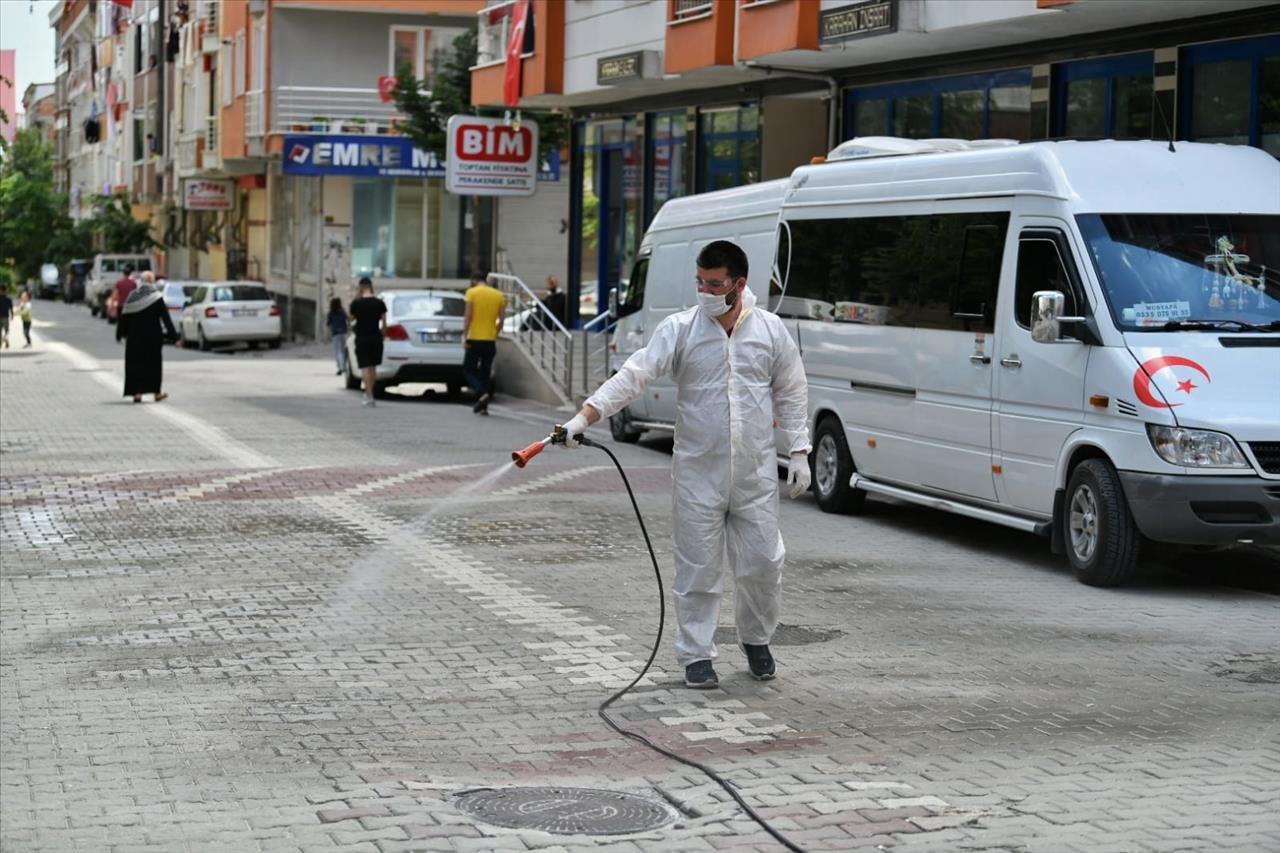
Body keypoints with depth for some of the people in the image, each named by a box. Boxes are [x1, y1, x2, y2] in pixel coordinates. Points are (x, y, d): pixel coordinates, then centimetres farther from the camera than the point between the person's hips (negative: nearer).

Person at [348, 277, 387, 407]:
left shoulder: (356, 303, -8)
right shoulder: (380, 303, -1)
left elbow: (352, 318, 7)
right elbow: (384, 322, 0)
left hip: (362, 338, -3)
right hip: (376, 338, 3)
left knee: (365, 367, -4)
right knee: (373, 367, 15)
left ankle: (369, 397, -12)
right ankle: (369, 394, 23)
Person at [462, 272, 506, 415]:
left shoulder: (472, 292, -4)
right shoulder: (499, 295, 8)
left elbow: (468, 316, -11)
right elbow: (501, 320, 6)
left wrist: (464, 336, -9)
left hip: (474, 339, -4)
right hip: (490, 340, 4)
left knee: (469, 369, 5)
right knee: (485, 372, 12)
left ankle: (482, 394, -19)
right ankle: (482, 406, 9)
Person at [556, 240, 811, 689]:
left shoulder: (770, 329, 2)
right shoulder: (679, 329, -4)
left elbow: (791, 394, 10)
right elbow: (633, 376, -12)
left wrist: (799, 451, 5)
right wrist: (583, 417, -22)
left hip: (756, 474, 1)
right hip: (698, 473, -1)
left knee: (762, 563, 7)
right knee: (698, 569, 3)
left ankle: (756, 641, 30)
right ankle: (697, 655, 14)